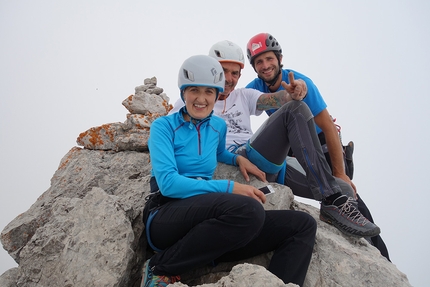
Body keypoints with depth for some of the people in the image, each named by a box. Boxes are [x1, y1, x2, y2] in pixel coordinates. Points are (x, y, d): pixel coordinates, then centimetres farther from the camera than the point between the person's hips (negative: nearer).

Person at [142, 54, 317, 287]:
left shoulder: (218, 126, 16)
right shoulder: (163, 126, -1)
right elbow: (167, 183, -14)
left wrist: (238, 158, 16)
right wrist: (229, 188, -18)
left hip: (204, 226, 6)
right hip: (166, 219, -5)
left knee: (303, 224, -6)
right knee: (248, 209, -36)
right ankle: (161, 267, -18)